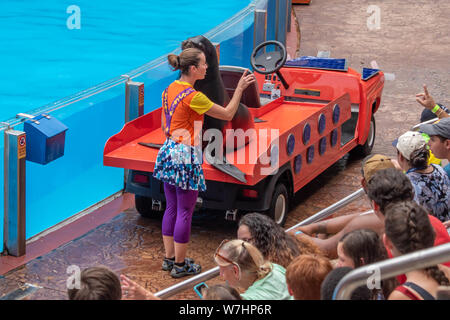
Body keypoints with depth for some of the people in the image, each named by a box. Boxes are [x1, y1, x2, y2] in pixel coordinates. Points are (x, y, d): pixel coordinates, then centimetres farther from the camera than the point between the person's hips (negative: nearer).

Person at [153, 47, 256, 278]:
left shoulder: (170, 89, 6)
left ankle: (169, 258, 24)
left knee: (171, 208, 16)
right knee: (185, 212, 1)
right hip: (186, 157, -9)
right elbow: (227, 114, -12)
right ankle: (180, 265, 9)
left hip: (169, 151, 9)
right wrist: (240, 88, -5)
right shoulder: (193, 97, -20)